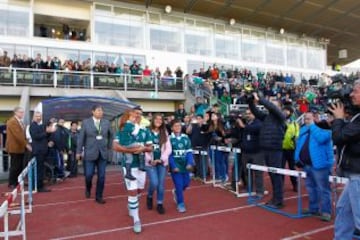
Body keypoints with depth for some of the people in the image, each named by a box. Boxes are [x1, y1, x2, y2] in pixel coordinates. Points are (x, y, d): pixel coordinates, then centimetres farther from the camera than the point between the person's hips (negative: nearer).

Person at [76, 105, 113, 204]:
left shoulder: (106, 122, 2)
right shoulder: (86, 122, -2)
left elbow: (110, 135, 16)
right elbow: (81, 137, -1)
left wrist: (109, 147, 12)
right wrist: (78, 151, -2)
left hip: (103, 153, 2)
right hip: (90, 153, -2)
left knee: (101, 176, 3)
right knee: (89, 175, 2)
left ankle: (99, 196, 18)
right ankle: (88, 189, 34)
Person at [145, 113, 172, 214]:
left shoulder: (165, 133, 7)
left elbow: (168, 148, 1)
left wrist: (161, 159, -10)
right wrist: (149, 160, -13)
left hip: (162, 162, 3)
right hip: (150, 162, -3)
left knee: (161, 184, 3)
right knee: (154, 183, -10)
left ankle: (160, 204, 20)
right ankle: (149, 197, 21)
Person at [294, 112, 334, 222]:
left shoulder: (324, 128, -9)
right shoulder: (303, 129, 13)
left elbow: (320, 139, -29)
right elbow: (299, 143, 17)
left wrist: (312, 126, -19)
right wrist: (298, 158, 7)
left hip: (319, 164, -8)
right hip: (306, 164, 8)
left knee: (322, 189, -2)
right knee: (311, 188, 18)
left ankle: (325, 211, 6)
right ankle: (313, 208, 30)